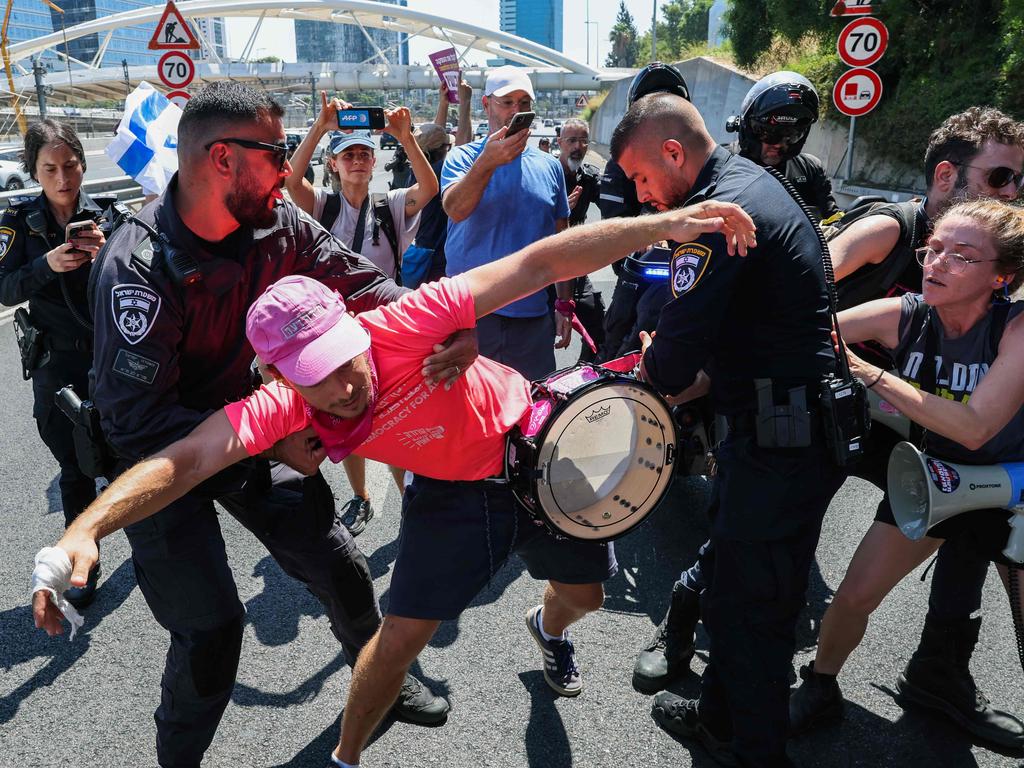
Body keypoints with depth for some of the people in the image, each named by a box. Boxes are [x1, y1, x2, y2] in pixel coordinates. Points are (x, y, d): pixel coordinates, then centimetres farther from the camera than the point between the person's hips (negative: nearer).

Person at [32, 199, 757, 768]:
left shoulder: (401, 324, -36)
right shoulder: (283, 406, -26)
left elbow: (538, 264, -37)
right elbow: (185, 460, -34)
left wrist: (669, 224, -40)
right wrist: (86, 528, -51)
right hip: (452, 488, 0)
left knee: (584, 594, 17)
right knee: (403, 635, -2)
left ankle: (551, 627, 57)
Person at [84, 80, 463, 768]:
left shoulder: (279, 224, -13)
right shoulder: (137, 267, -29)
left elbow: (362, 284, -11)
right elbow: (139, 417, -29)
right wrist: (268, 440, -33)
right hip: (161, 454, -5)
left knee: (340, 567, 9)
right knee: (212, 625, -7)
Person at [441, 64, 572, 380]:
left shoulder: (549, 166, 9)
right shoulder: (463, 157, 0)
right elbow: (455, 210, -20)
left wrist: (565, 305, 10)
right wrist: (487, 162, -36)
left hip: (532, 313, 3)